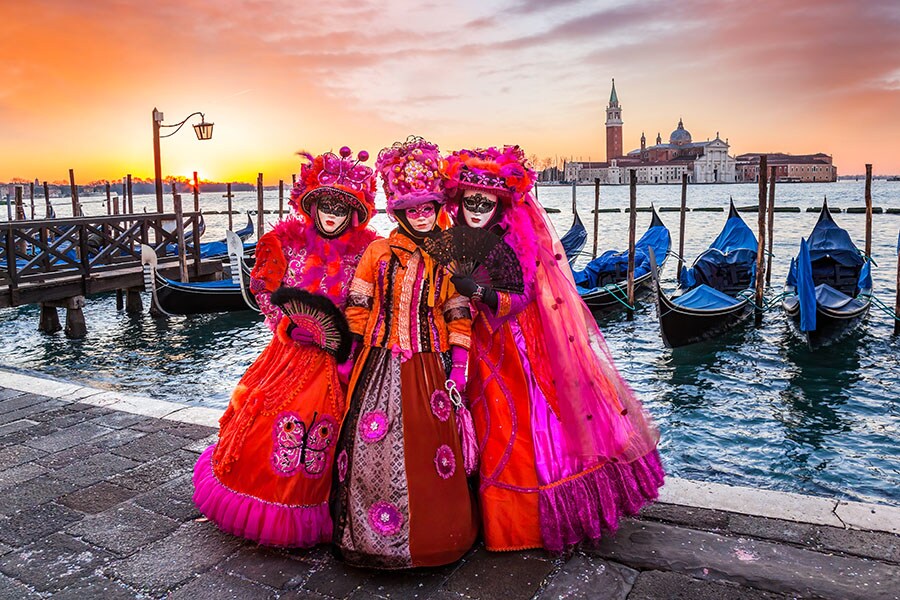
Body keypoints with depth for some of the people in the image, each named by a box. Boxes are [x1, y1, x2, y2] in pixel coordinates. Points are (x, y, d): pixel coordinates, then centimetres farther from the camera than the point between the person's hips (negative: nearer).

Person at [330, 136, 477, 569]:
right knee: (375, 446, 1)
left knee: (429, 449, 3)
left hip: (429, 368, 0)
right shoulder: (378, 252, 3)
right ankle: (372, 534, 18)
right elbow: (356, 308, 6)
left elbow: (459, 318, 4)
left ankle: (434, 531, 21)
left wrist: (458, 368, -2)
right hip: (380, 366, 0)